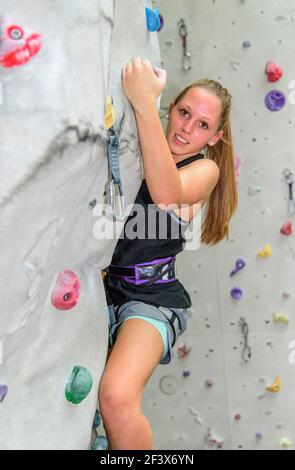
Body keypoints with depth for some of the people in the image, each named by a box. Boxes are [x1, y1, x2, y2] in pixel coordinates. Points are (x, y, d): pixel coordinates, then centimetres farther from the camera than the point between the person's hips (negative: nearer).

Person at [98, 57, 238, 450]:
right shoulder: (139, 151, 11)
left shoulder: (206, 169, -2)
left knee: (116, 397, -29)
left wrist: (144, 103, -29)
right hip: (104, 285, 5)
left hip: (151, 298, -5)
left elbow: (166, 192, -25)